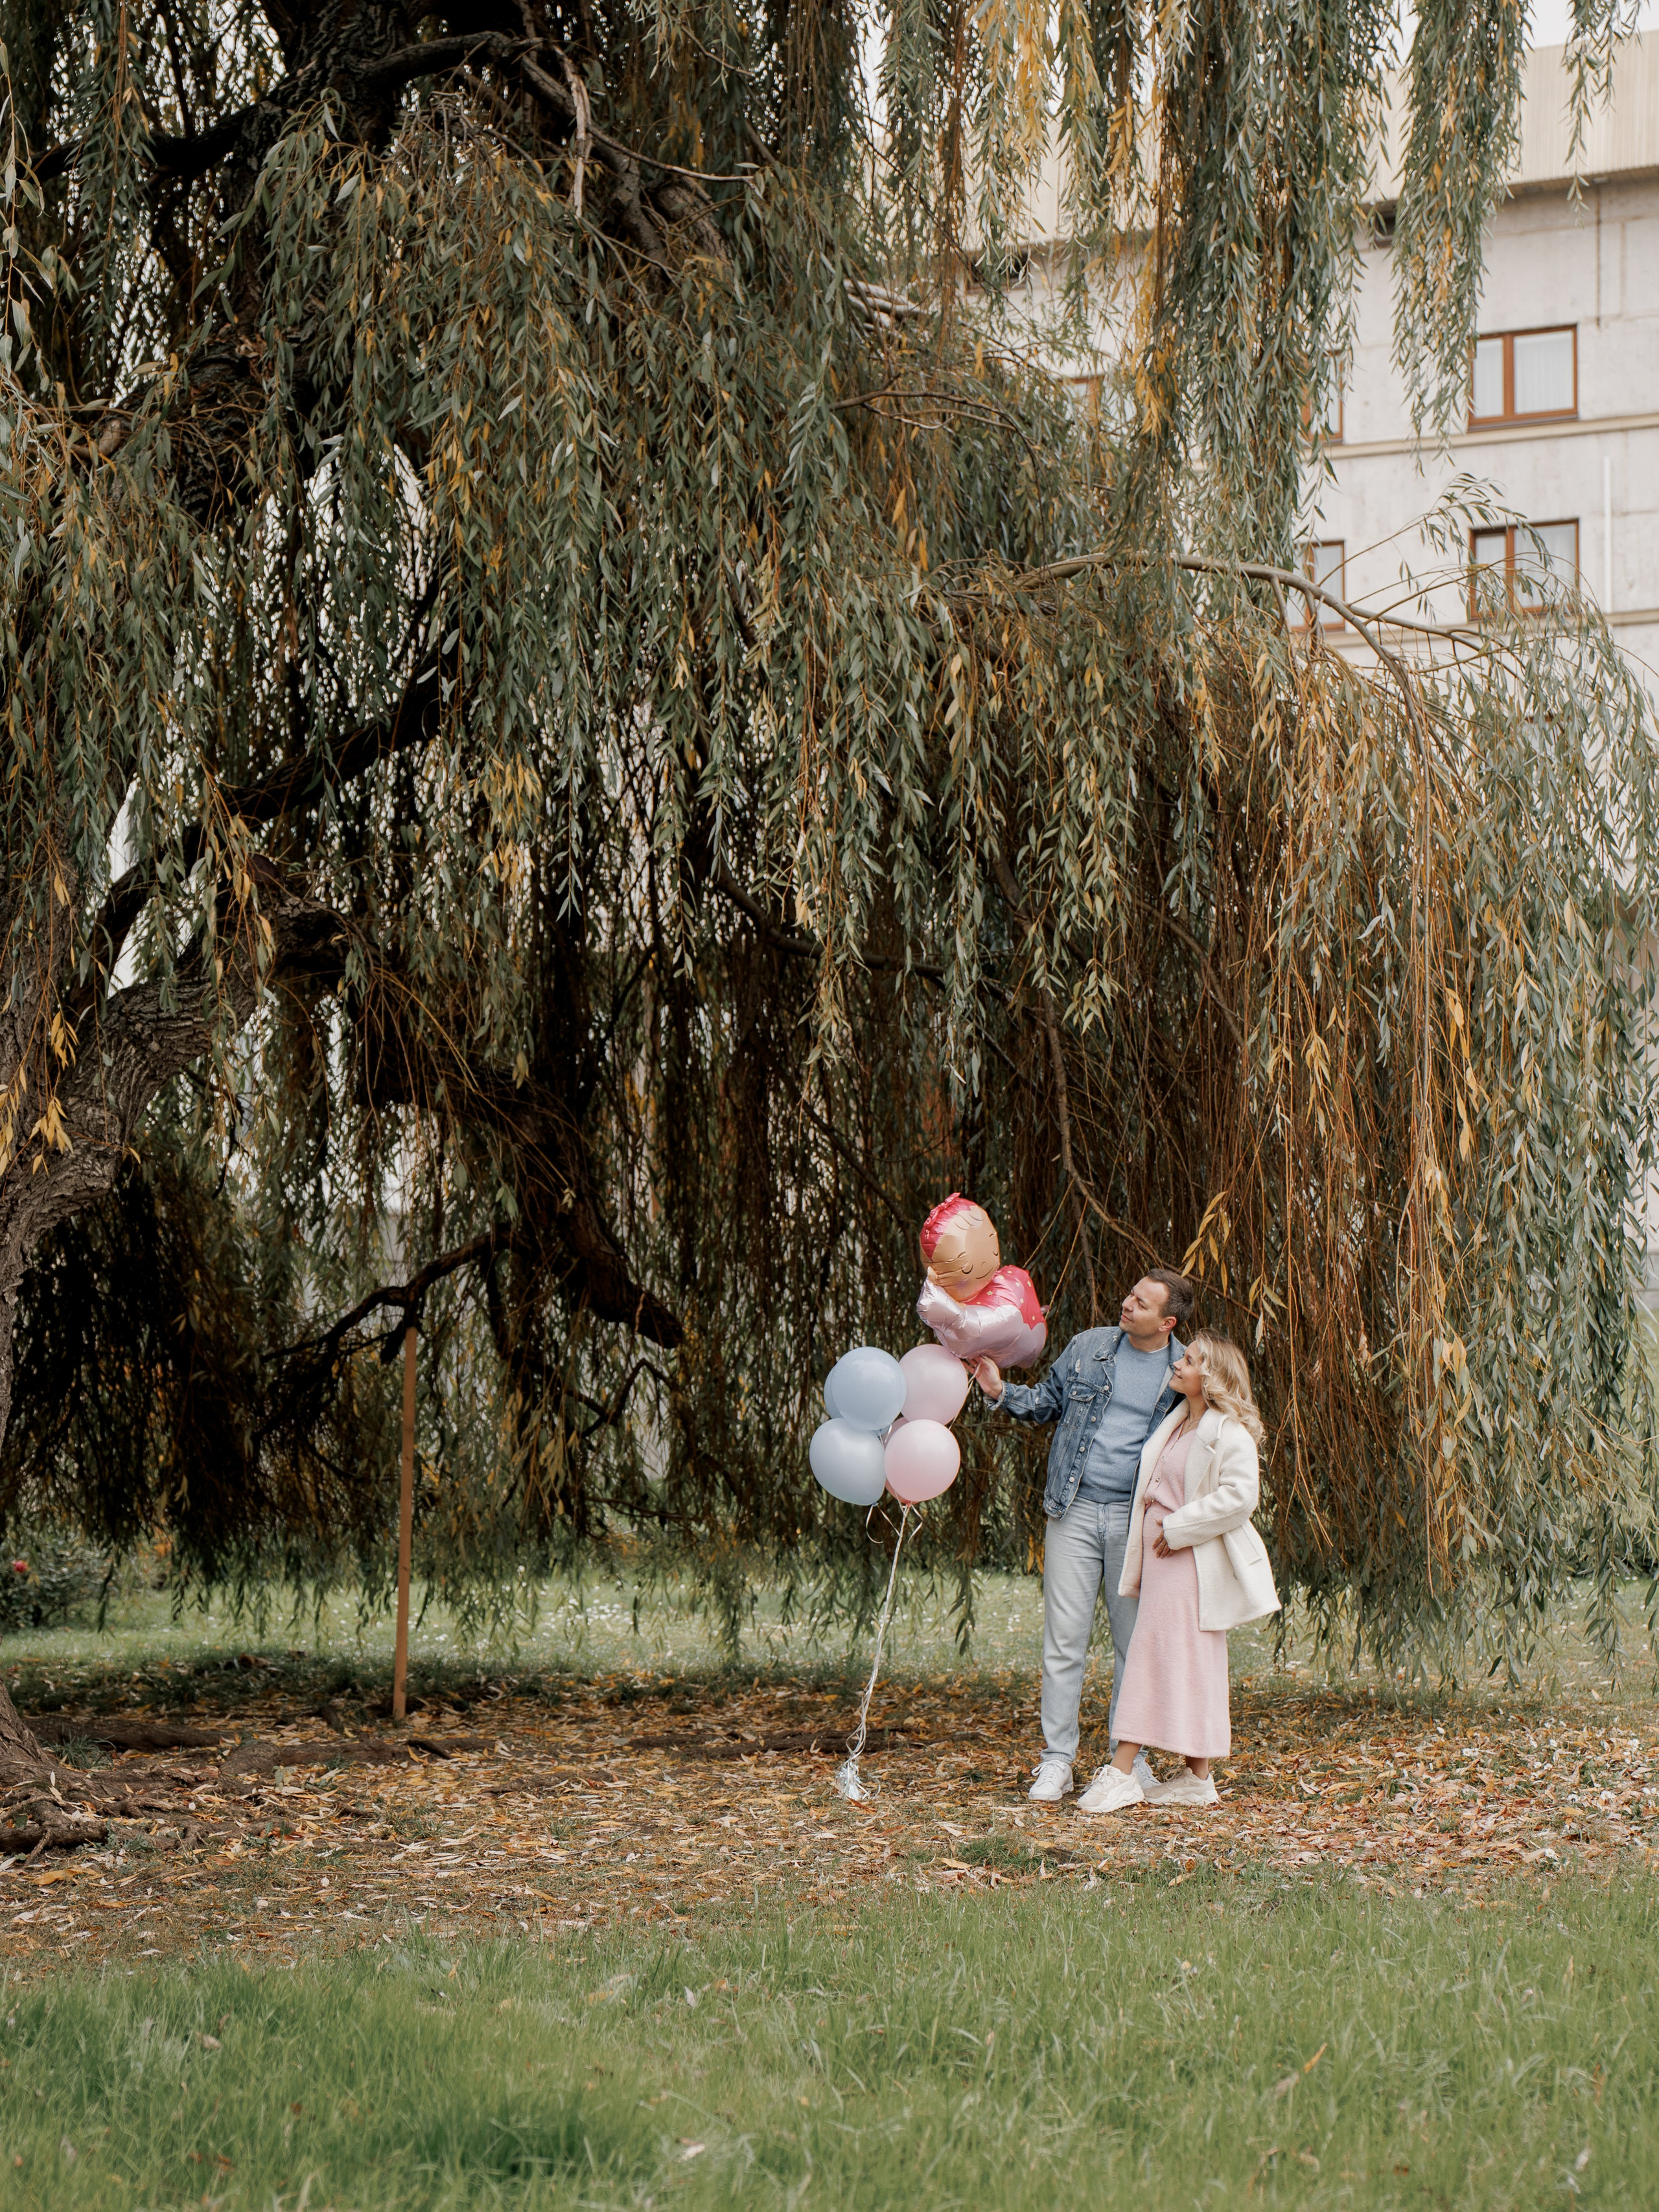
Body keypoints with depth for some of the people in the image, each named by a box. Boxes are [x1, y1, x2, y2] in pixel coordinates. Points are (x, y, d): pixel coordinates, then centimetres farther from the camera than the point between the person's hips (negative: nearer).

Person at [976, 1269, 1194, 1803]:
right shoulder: (1088, 1348, 5)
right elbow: (1048, 1400, 17)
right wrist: (1002, 1392, 0)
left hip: (1137, 1519, -1)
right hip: (1074, 1513, 1)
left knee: (1135, 1640, 6)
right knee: (1064, 1638, -1)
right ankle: (1056, 1759, 4)